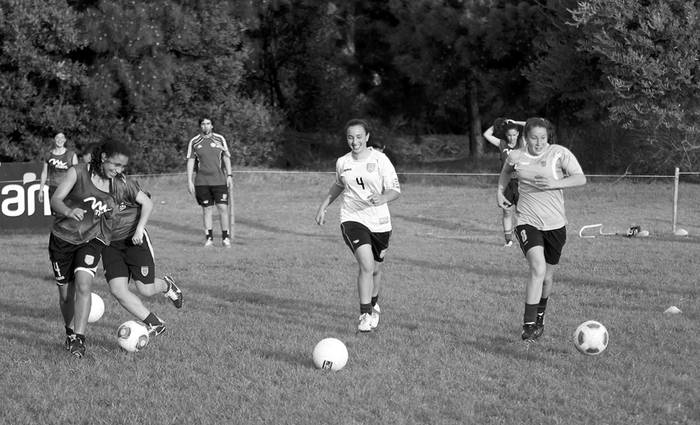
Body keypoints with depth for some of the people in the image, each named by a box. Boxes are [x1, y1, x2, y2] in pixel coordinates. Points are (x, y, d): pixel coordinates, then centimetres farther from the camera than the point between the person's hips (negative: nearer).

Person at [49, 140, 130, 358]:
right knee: (66, 294, 5)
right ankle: (70, 333, 31)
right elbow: (55, 200, -23)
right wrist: (68, 211, -44)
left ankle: (79, 340, -21)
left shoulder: (116, 183, -1)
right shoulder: (79, 172, -14)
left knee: (83, 284, -21)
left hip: (91, 239, 2)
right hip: (63, 238, -2)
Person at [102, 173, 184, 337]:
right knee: (117, 290, -12)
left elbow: (147, 203, -11)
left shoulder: (122, 183, -14)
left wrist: (139, 229, -20)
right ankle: (155, 324, 0)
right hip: (110, 245, 4)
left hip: (134, 239, -4)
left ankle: (166, 285, 33)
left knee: (146, 290, -5)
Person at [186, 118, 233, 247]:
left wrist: (229, 175, 2)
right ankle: (209, 238, 10)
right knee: (207, 209, 2)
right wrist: (189, 181, 0)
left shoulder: (220, 139, 7)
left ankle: (225, 237, 3)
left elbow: (226, 158, 9)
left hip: (219, 180, 0)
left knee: (223, 208, -5)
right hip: (202, 182, 0)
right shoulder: (194, 142, 5)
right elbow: (190, 162, 6)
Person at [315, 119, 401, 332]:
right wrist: (323, 206, 20)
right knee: (366, 264, -21)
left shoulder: (380, 160, -6)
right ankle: (365, 315, -14)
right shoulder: (342, 162, 4)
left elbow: (396, 190, -8)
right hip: (352, 220, 0)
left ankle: (373, 304, 43)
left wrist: (382, 198, -29)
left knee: (375, 269, 14)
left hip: (380, 222, 0)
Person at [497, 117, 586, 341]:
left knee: (548, 275, 13)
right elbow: (506, 171, 25)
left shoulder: (559, 153, -6)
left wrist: (556, 183, -26)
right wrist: (500, 192, 13)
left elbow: (581, 178, -13)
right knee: (538, 268, -23)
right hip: (528, 221, -1)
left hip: (555, 223, 1)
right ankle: (529, 325, -21)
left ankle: (540, 317, 41)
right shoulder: (515, 156, 1)